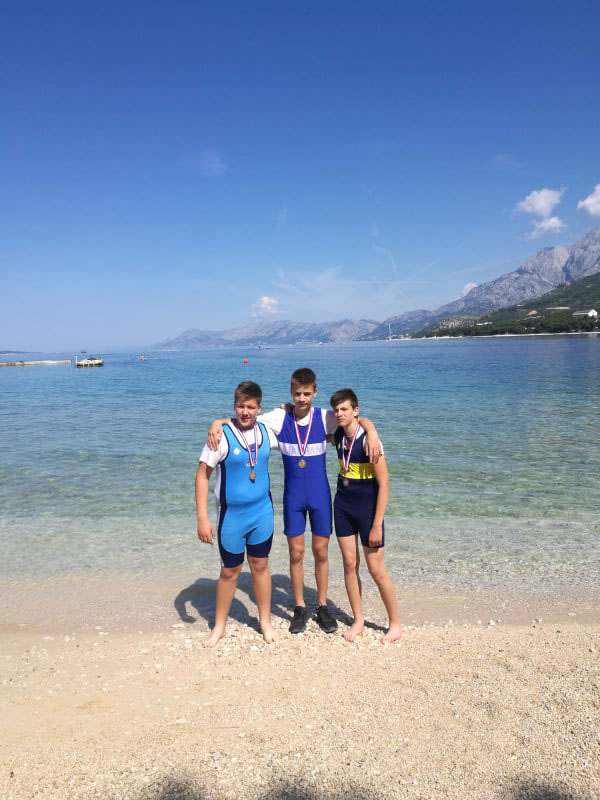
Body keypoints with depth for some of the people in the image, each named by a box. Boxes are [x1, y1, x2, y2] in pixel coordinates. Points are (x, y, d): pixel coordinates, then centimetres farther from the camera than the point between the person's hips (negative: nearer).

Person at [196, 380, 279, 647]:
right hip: (231, 515, -3)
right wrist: (202, 518, -16)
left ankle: (265, 621, 33)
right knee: (230, 570, 10)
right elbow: (202, 476, -13)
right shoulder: (222, 435, -16)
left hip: (262, 511, 3)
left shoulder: (265, 432, -3)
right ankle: (219, 626, 31)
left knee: (260, 565, 14)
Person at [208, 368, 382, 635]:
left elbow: (361, 420, -8)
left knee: (321, 551, 8)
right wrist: (218, 422, -23)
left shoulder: (324, 418, -7)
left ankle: (322, 606, 26)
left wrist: (372, 433, -29)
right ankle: (300, 608, 25)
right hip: (293, 497, 0)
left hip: (320, 495, 0)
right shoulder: (280, 418, -6)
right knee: (296, 553, 7)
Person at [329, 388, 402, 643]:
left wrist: (377, 525, -19)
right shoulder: (337, 437, 0)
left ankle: (395, 624, 22)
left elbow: (384, 483, -19)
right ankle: (358, 620, 28)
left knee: (376, 569, 3)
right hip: (343, 505, 6)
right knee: (349, 564, 11)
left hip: (367, 507, -6)